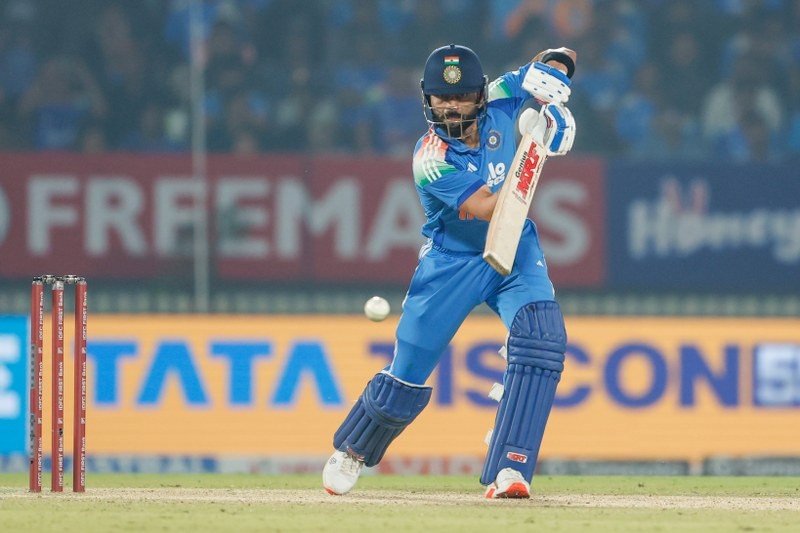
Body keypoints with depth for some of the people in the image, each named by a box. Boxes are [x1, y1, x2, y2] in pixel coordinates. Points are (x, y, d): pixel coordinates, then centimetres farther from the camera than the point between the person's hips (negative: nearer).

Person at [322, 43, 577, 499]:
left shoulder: (499, 99, -12)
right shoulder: (432, 159, -24)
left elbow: (560, 60, 0)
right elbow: (489, 210, -32)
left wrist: (555, 103, -20)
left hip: (515, 250, 3)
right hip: (452, 261, -3)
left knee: (541, 339, -24)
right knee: (408, 375, 3)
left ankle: (509, 473, -27)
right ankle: (352, 450, 33)